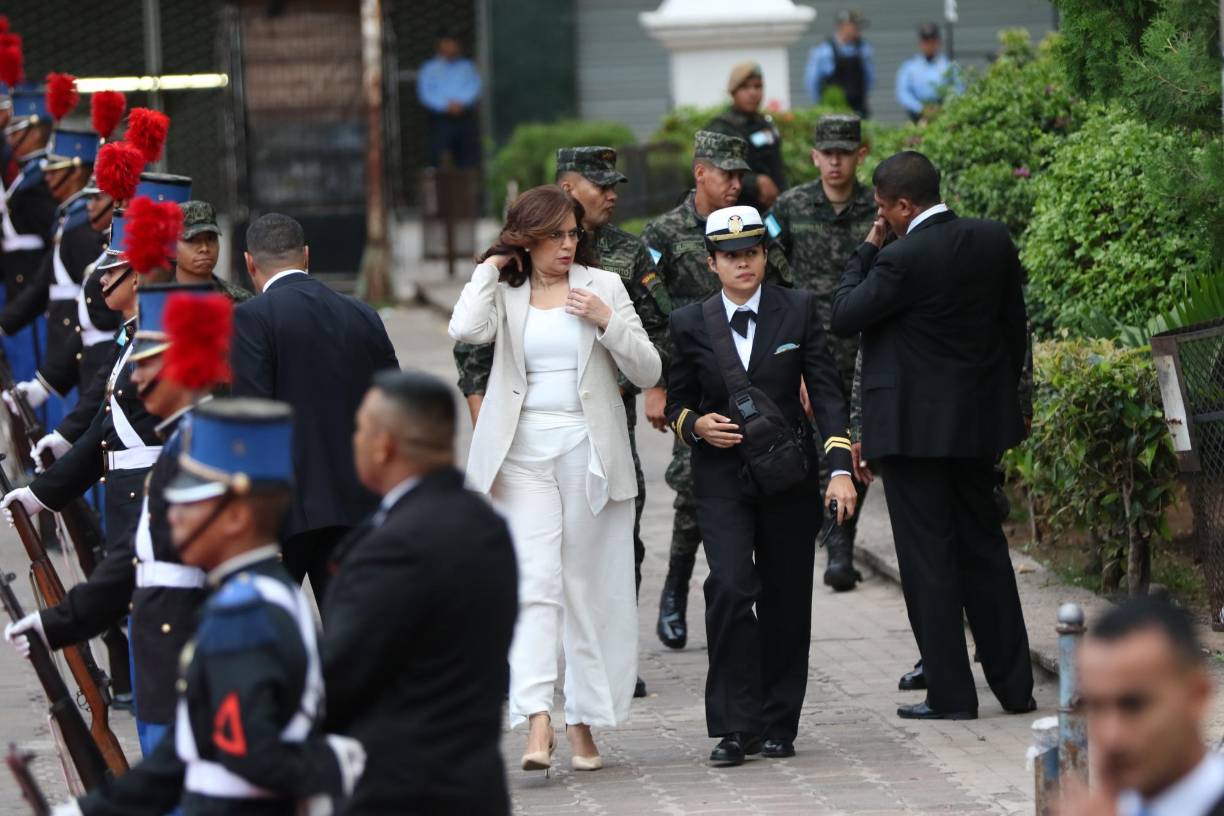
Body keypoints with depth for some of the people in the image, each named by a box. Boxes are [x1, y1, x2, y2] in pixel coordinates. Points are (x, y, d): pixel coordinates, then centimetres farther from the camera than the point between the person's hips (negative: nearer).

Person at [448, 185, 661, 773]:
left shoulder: (602, 287, 8)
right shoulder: (505, 293, 7)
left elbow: (648, 373, 5)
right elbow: (466, 330, -16)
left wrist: (606, 321, -9)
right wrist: (492, 268, -3)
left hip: (590, 451, 1)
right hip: (524, 452, -1)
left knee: (588, 587, 4)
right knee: (535, 581, -13)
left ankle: (584, 717, 13)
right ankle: (536, 721, -23)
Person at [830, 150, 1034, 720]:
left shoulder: (902, 259, -20)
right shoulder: (994, 240, 1)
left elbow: (844, 318, -10)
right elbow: (1015, 324, 9)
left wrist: (867, 249, -3)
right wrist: (1005, 391, 20)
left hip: (914, 427, -7)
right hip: (980, 420, 7)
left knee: (928, 557, 0)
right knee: (984, 548, 15)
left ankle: (951, 694, 1)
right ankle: (1014, 686, 18)